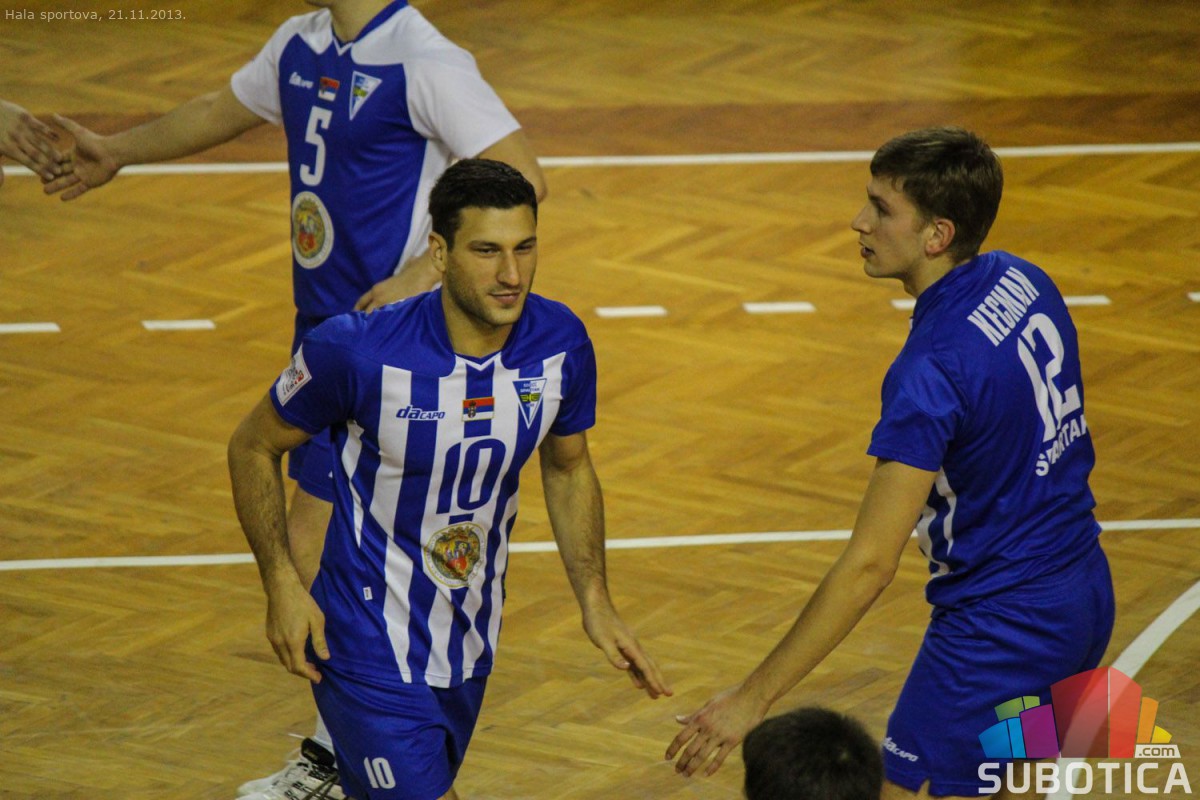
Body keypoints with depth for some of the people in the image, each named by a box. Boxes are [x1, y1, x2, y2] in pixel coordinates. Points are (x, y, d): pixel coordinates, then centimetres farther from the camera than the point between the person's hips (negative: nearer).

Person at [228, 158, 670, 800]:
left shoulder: (560, 344, -10)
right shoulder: (357, 351, -24)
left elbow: (569, 468, 9)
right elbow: (254, 447, -7)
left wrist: (595, 602, 2)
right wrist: (282, 584, -15)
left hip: (470, 645, 6)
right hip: (373, 648, -5)